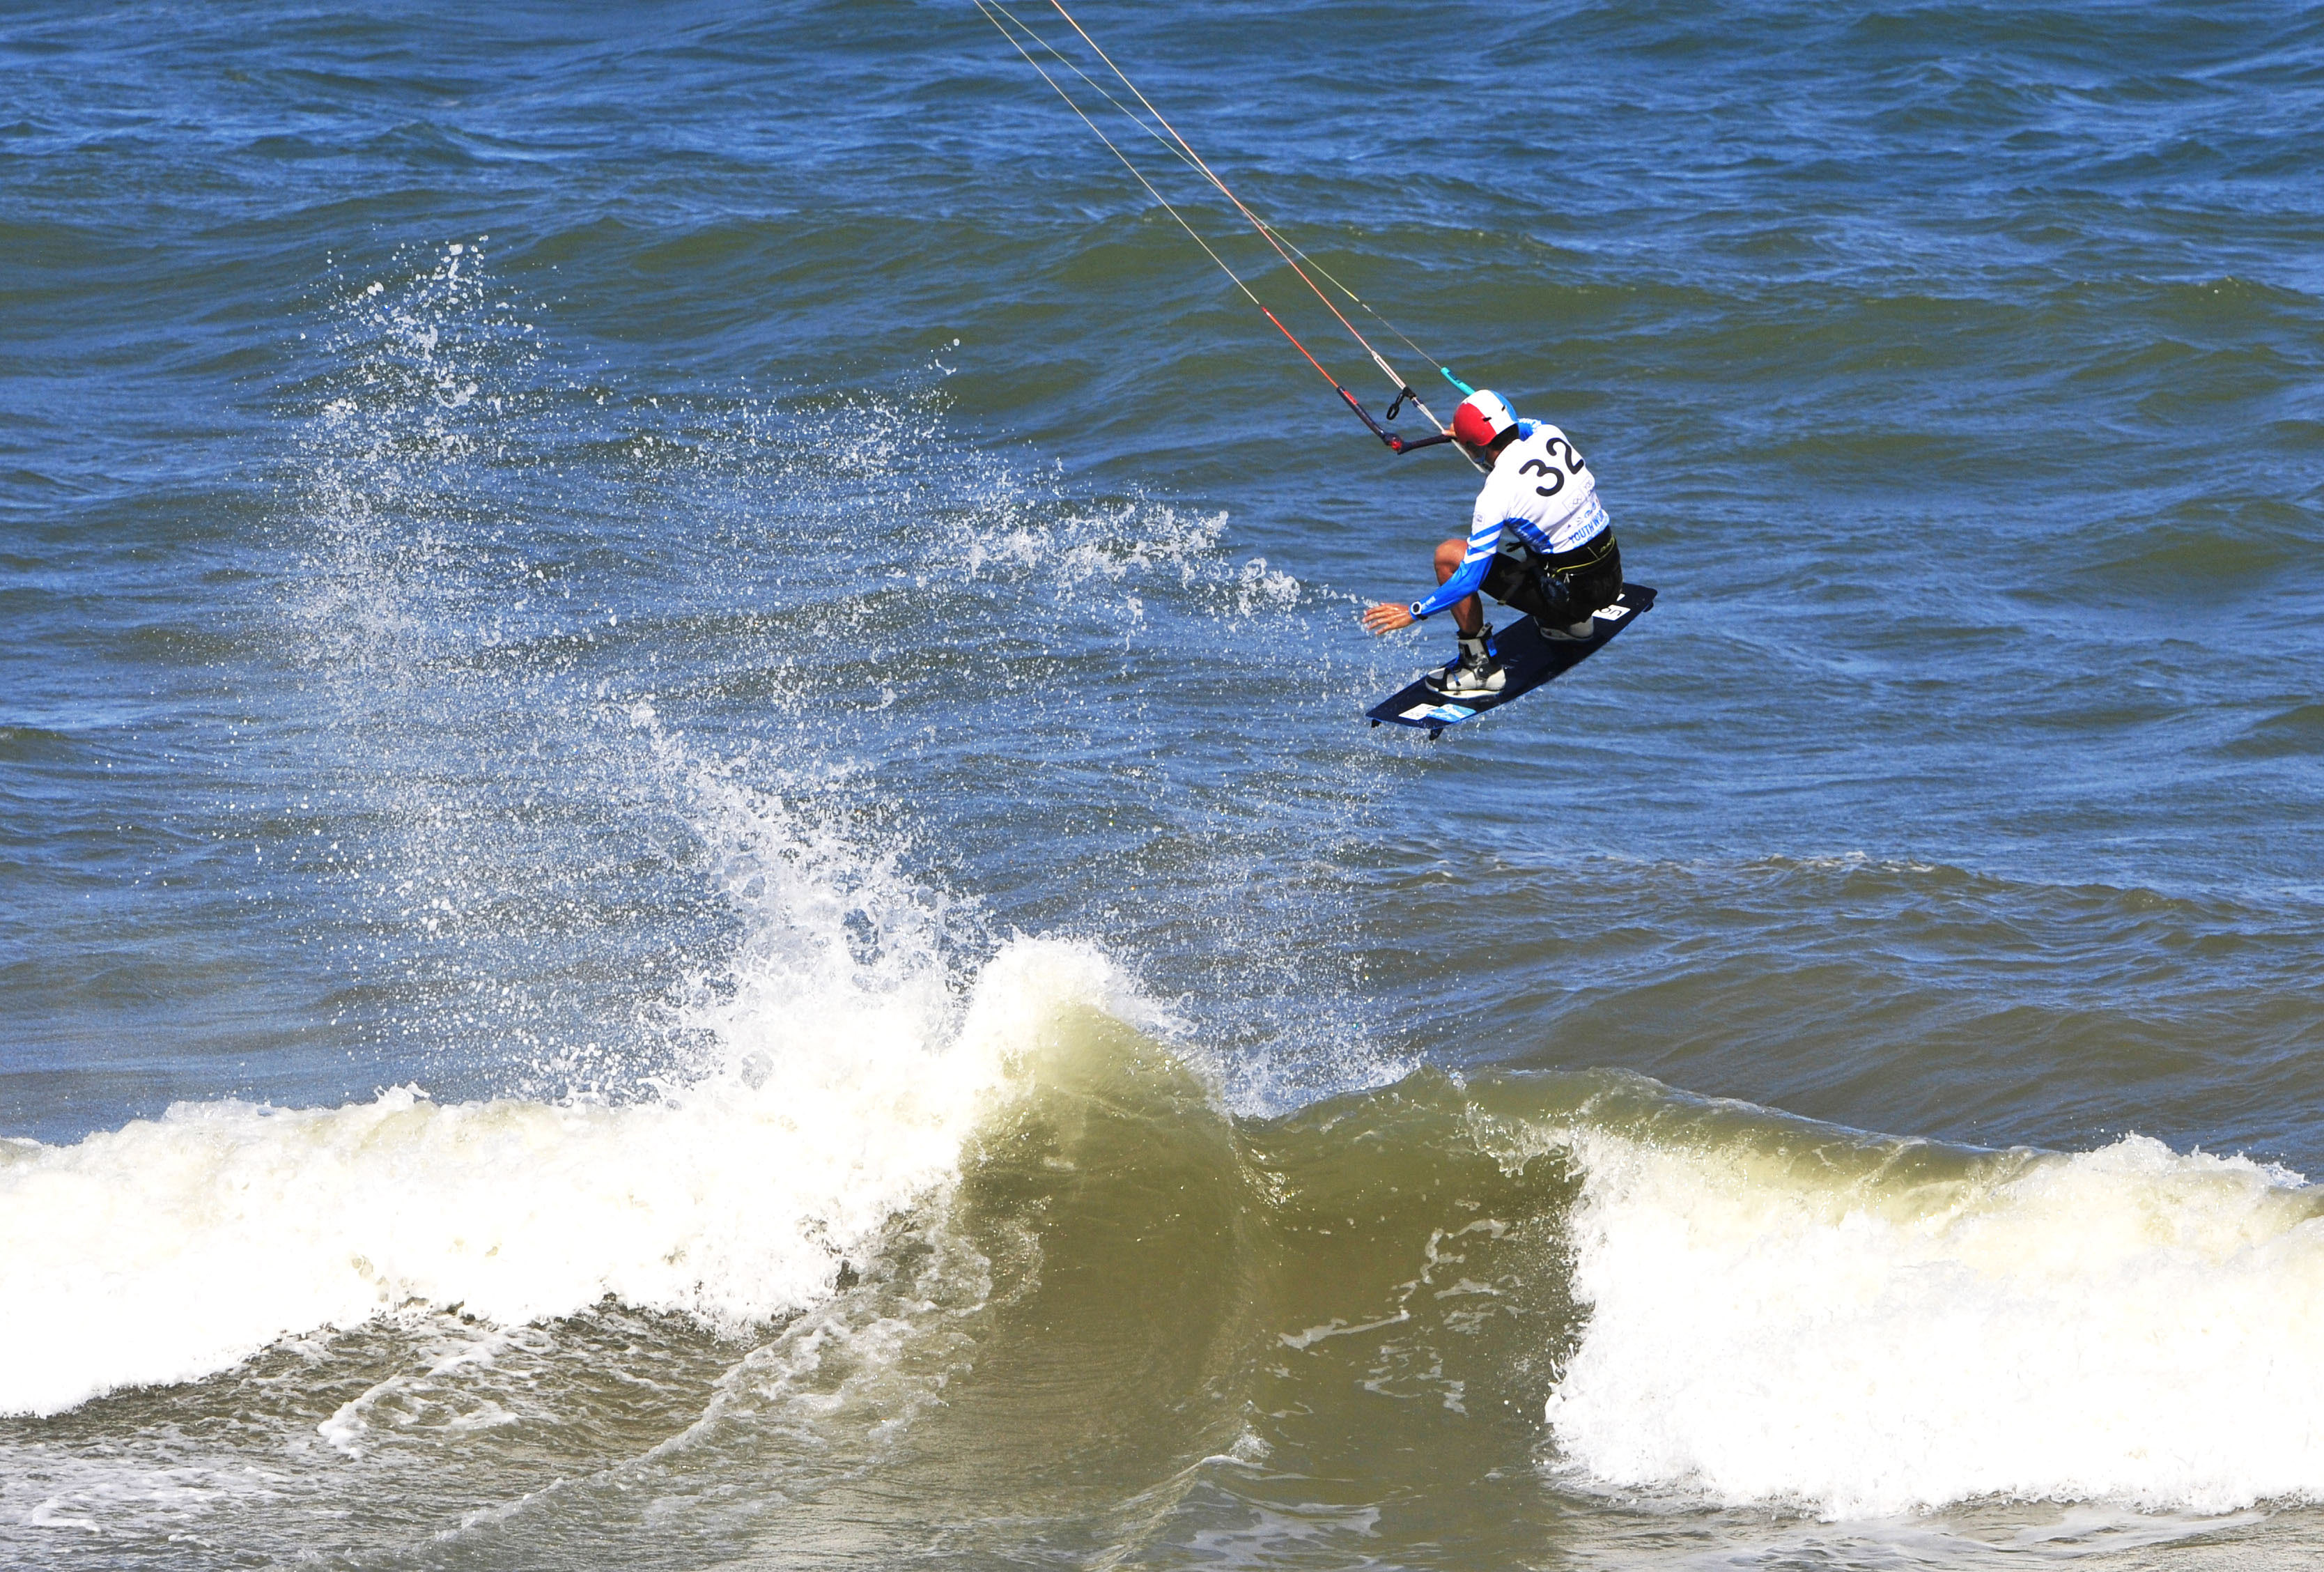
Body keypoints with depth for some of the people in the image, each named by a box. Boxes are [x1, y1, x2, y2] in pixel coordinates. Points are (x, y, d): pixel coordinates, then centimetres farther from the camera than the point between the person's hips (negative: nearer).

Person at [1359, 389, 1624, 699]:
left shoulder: (1496, 493, -20)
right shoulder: (1550, 433, -2)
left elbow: (1470, 578, -18)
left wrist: (1414, 613, -8)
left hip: (1570, 595, -7)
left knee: (1449, 556, -2)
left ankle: (1481, 668, 6)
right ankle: (1573, 622, 30)